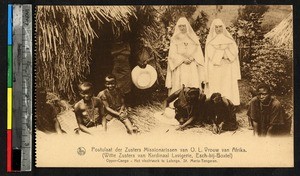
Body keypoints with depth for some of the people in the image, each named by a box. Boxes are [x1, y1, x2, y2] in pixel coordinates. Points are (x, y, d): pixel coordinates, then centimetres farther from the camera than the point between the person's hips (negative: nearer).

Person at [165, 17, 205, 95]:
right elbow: (172, 54, 1)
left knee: (193, 87, -10)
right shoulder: (175, 39, 9)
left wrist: (192, 58, -11)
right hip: (180, 67, -1)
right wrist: (183, 59, -12)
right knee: (180, 87, -11)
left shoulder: (193, 38, 14)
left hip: (192, 68, 1)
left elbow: (198, 51, 8)